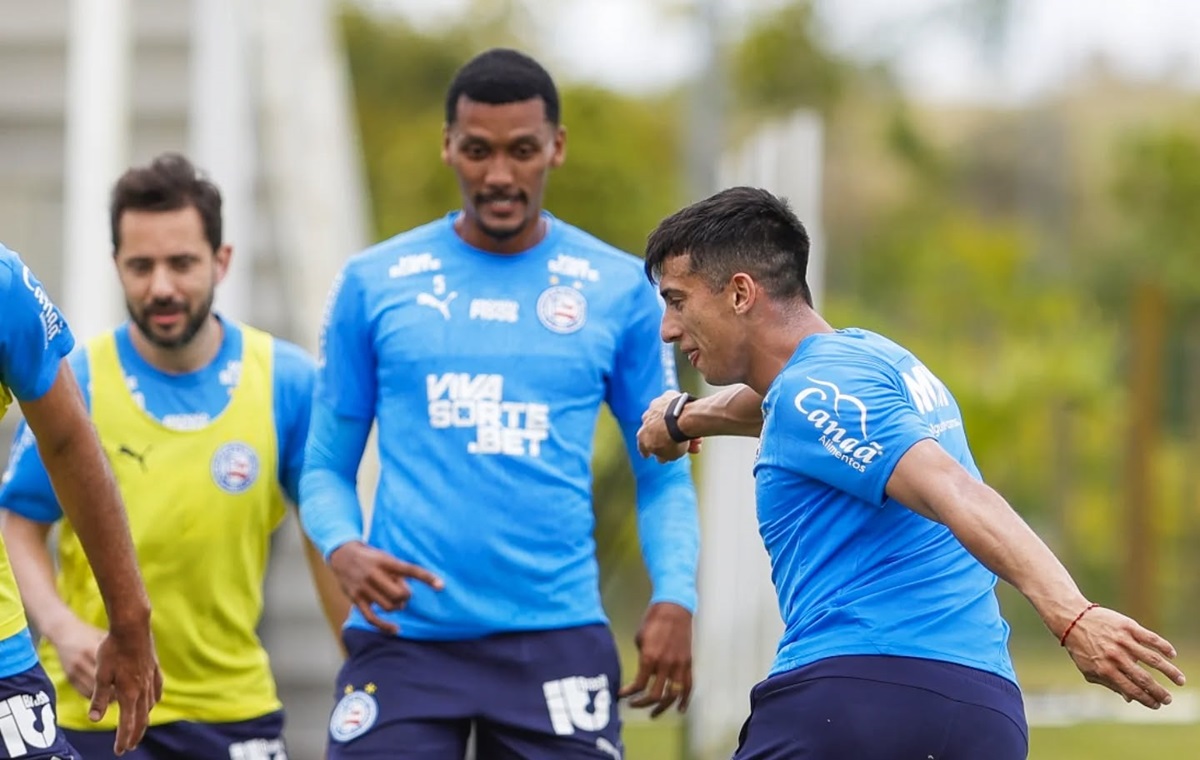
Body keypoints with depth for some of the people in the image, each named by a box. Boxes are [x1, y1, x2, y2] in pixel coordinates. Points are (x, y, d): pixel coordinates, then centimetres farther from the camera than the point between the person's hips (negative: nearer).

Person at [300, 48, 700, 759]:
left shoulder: (620, 289, 6)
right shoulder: (374, 284, 6)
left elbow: (663, 475, 9)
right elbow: (328, 465, 11)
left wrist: (675, 599, -8)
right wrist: (343, 548, -11)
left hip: (556, 640, 0)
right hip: (405, 638, 0)